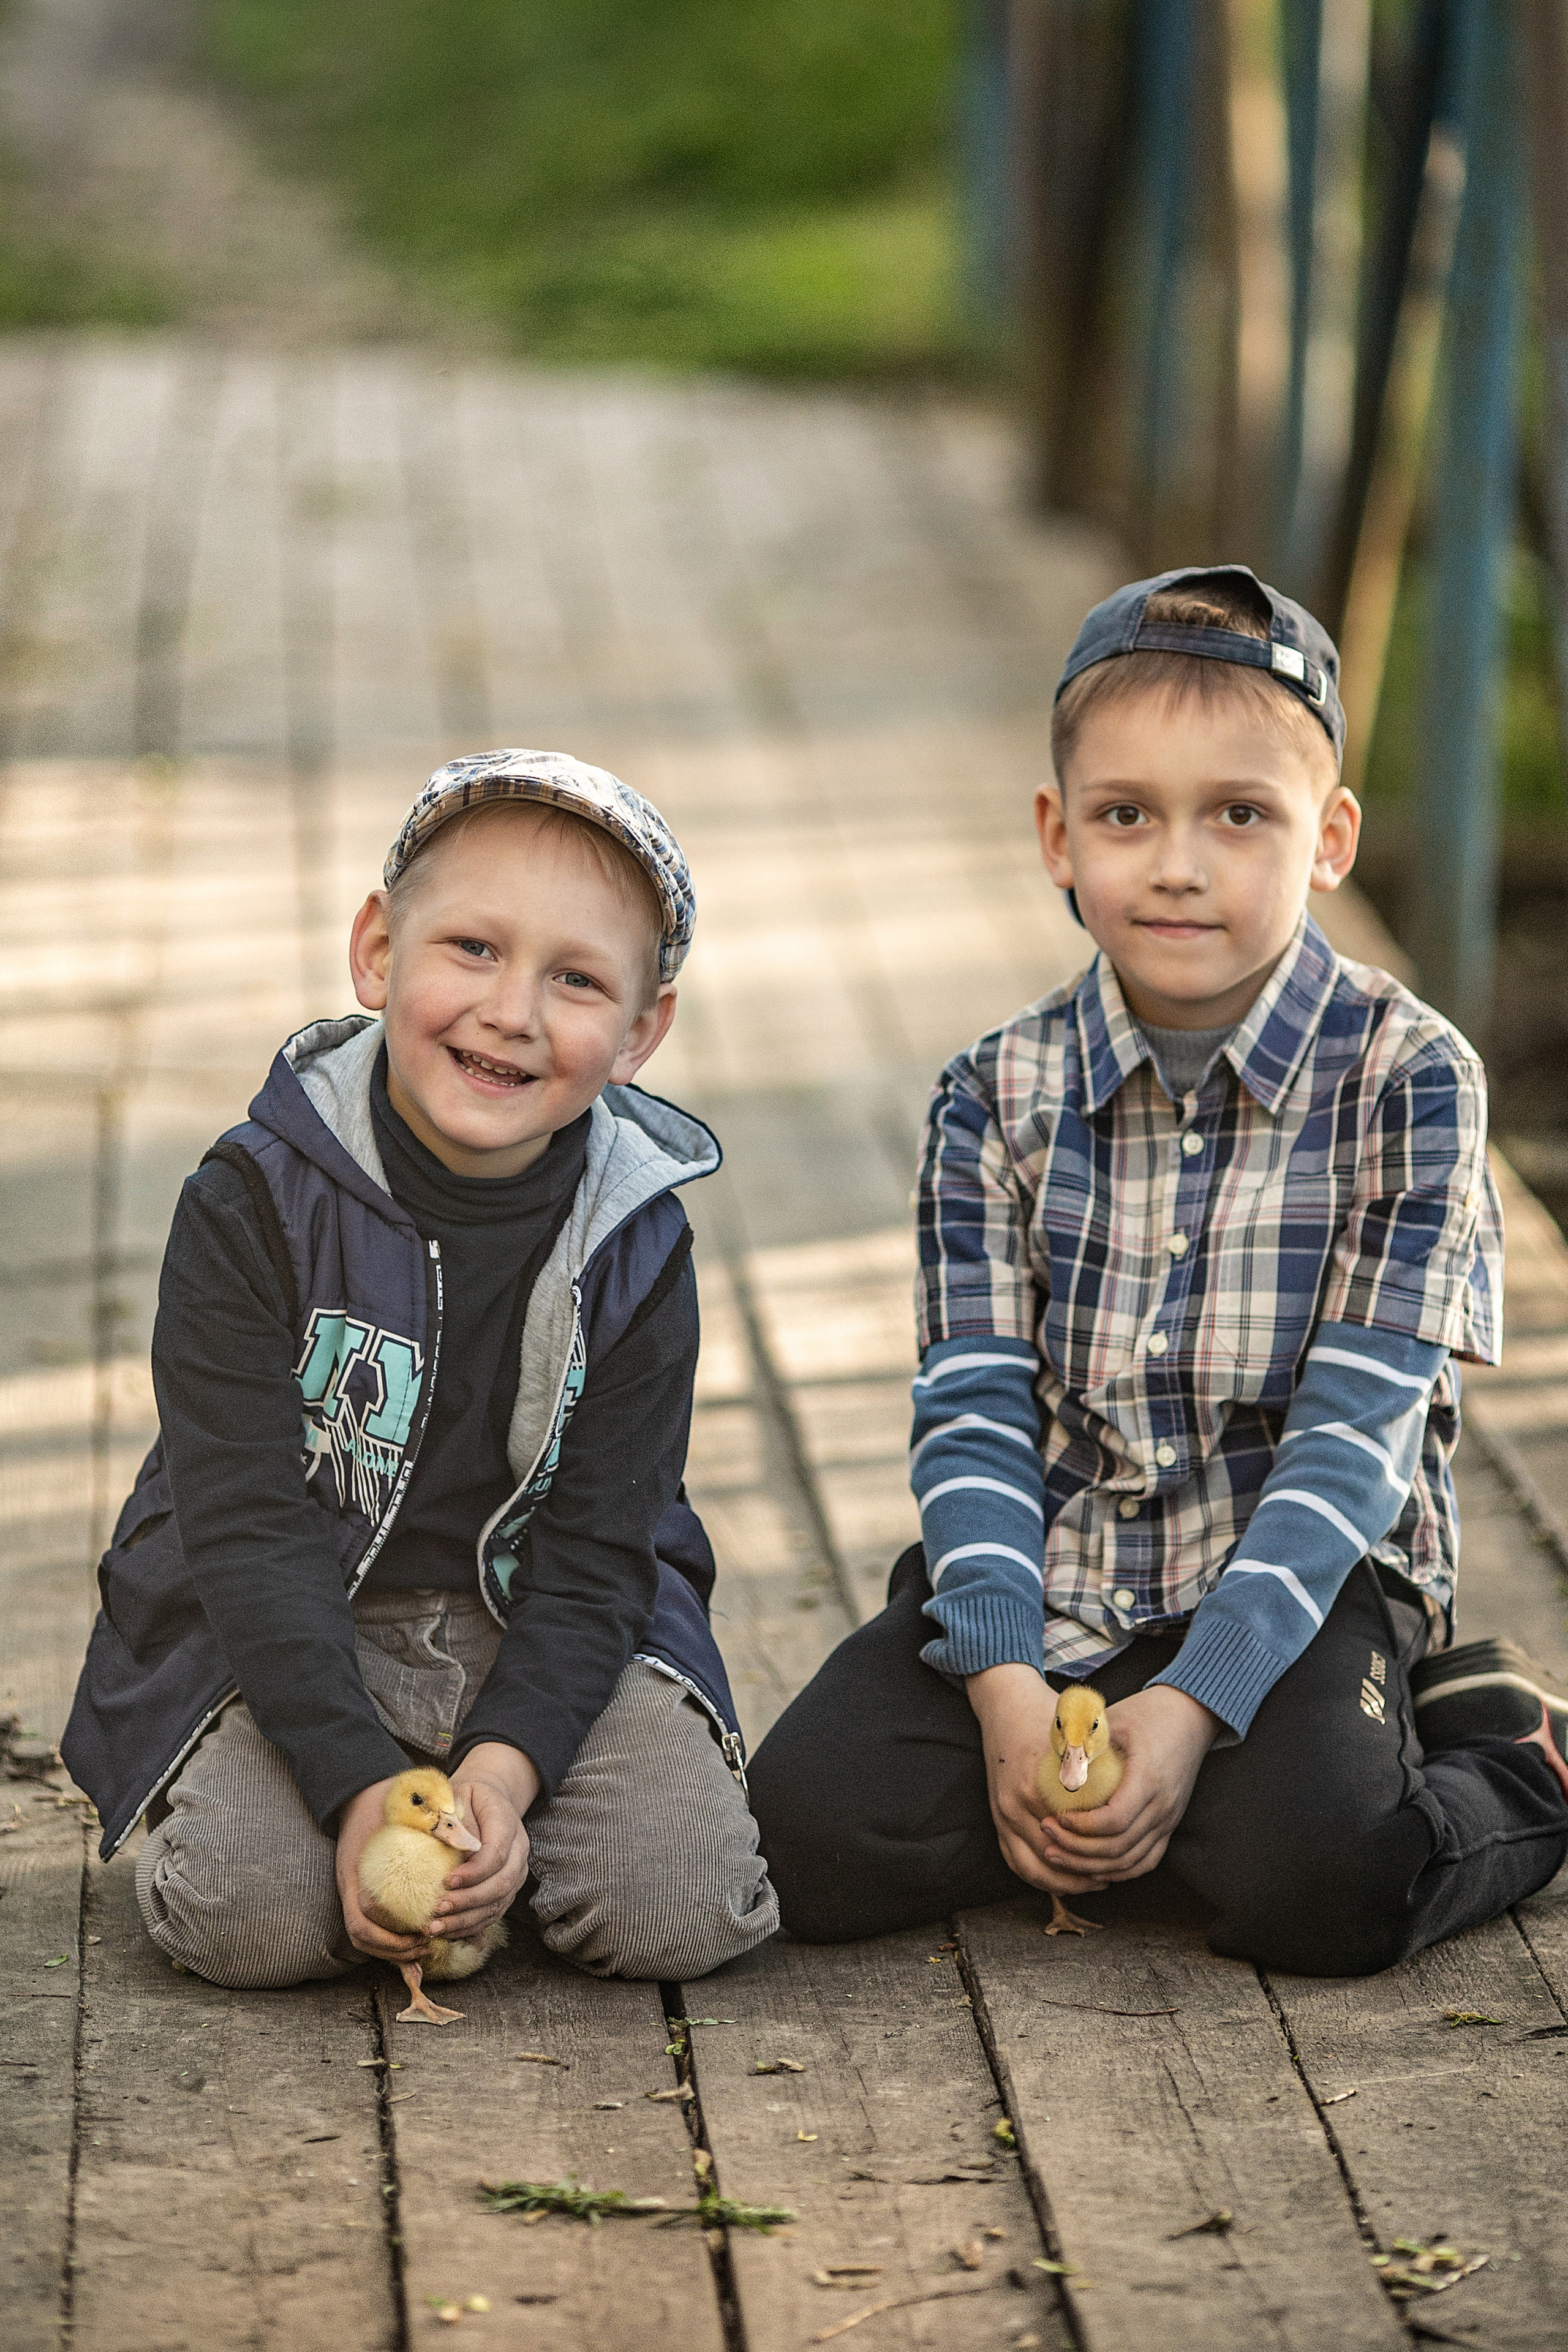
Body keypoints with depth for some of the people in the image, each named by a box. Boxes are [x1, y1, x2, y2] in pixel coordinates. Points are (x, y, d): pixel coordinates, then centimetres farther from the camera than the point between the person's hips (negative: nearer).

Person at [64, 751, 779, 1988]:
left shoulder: (636, 1250, -6)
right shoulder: (256, 1204, -13)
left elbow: (597, 1556, -9)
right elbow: (251, 1527, -18)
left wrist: (503, 1767, -26)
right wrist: (361, 1783, -28)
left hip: (546, 1632, 2)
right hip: (284, 1632, -1)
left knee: (682, 1906, -21)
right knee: (251, 1912, -27)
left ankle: (482, 1815, 10)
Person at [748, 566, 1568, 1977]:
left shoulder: (1404, 1078, -9)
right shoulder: (1002, 1098, 1)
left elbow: (1353, 1435, -13)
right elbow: (975, 1417, -3)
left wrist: (1192, 1702, -23)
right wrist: (1006, 1687, -19)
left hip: (1296, 1583, -3)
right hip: (1046, 1588, 3)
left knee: (1312, 1885, -29)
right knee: (812, 1829, -18)